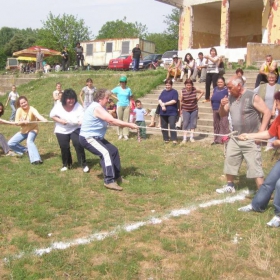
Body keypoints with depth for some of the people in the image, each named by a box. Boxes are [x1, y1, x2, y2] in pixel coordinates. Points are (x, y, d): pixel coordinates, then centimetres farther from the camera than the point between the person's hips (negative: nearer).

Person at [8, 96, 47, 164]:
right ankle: (26, 150, 17)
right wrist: (24, 121, -33)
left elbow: (38, 115, -46)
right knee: (11, 143, 2)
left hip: (33, 129, -6)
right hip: (23, 131, 6)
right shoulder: (19, 110, -12)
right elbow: (16, 123, -13)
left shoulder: (31, 109, -24)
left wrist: (44, 120, -67)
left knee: (29, 141, -36)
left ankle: (36, 159, -41)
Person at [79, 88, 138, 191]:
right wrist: (129, 124, -24)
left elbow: (110, 121, 3)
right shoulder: (97, 108, -23)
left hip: (96, 137, 11)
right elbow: (112, 121, -28)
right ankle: (109, 181, -27)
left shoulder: (101, 107, 11)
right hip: (88, 138, -11)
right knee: (105, 153, -27)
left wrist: (127, 124, -9)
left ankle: (116, 176, 21)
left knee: (113, 150, 12)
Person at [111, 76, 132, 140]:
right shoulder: (117, 89, 1)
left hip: (127, 106, 1)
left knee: (126, 120, 0)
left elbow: (130, 97, 9)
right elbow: (111, 93, 7)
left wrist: (130, 105, 0)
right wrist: (116, 98, -3)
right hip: (120, 105, 0)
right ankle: (120, 134, 11)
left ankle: (125, 134, 5)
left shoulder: (128, 89, 4)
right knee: (120, 120, 3)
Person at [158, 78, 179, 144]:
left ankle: (174, 139, -12)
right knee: (163, 126, 8)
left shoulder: (174, 92, -2)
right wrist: (162, 105, -15)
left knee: (172, 125, -13)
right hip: (163, 112, 5)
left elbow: (174, 101, -13)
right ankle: (166, 139, 18)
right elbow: (159, 100, 5)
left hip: (172, 112, -5)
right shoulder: (163, 92, 13)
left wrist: (165, 103, -10)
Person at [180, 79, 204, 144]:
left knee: (193, 123, 6)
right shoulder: (183, 91, -14)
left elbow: (202, 92, 9)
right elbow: (181, 101, -5)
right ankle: (184, 138, 3)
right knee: (185, 123, -1)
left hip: (194, 109, 2)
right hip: (186, 110, -2)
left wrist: (198, 98, 0)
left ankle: (191, 137, 16)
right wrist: (180, 110, -1)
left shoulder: (194, 90, -9)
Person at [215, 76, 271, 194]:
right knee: (229, 162, 14)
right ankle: (230, 185, 32)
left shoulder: (252, 97, -13)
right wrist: (222, 105, -9)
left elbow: (267, 113, -13)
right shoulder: (231, 98, 6)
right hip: (235, 138, 7)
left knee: (254, 166, -6)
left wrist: (261, 132, -18)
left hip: (251, 139, -7)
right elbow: (223, 114, 14)